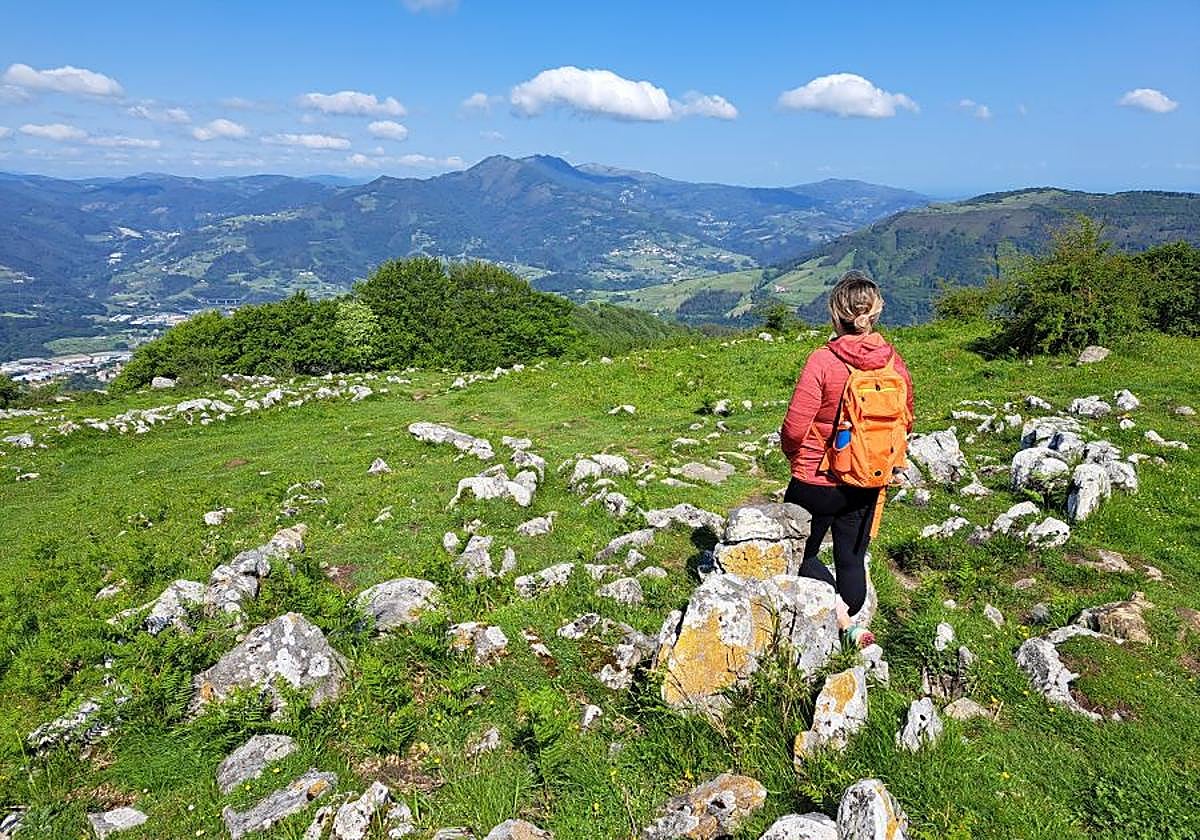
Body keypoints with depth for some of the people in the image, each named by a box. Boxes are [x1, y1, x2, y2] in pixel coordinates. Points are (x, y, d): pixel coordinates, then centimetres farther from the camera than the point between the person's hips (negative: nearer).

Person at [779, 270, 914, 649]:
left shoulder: (823, 361, -21)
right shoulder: (893, 360, -5)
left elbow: (794, 428, -19)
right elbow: (905, 422, 6)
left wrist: (796, 457, 2)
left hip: (817, 480, -5)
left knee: (801, 552, 14)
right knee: (852, 557, 19)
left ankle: (841, 615, -2)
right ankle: (852, 624, 31)